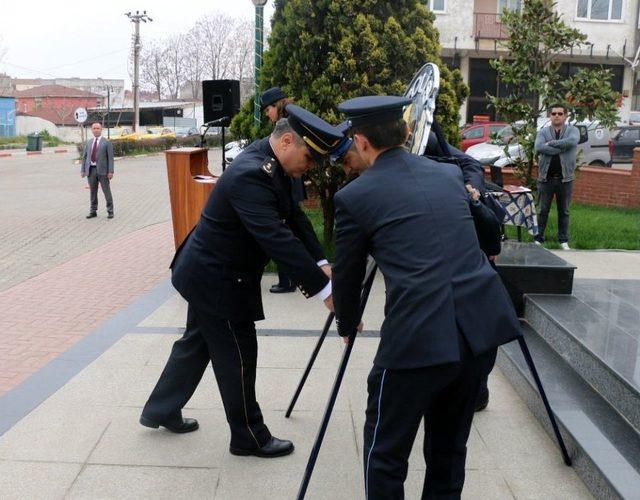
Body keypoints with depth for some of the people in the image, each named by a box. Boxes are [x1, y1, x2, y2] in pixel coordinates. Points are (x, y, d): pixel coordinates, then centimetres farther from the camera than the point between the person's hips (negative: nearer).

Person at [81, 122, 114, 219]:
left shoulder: (107, 143, 0)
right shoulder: (89, 143, 14)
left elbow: (110, 158, -5)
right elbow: (84, 157, 14)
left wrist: (111, 171, -13)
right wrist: (82, 170, 5)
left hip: (102, 170, -4)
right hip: (91, 170, 4)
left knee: (106, 191, 0)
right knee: (93, 192, 9)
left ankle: (110, 212, 8)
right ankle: (93, 211, 17)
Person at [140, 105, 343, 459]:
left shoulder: (270, 162, -1)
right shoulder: (250, 175, -31)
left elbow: (293, 216, 3)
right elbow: (277, 240, -37)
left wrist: (320, 263, -6)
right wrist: (323, 290, -36)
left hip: (208, 272, 10)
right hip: (215, 279, -10)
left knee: (197, 342, 23)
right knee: (238, 357, 5)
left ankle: (160, 411, 41)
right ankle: (249, 438, 23)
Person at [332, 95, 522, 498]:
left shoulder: (354, 196, 1)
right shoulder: (450, 174, 16)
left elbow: (347, 275, 12)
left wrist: (347, 325, 31)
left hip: (420, 336, -6)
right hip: (483, 324, 6)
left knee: (386, 450, 14)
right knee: (450, 443, 24)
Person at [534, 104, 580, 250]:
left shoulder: (572, 130, 4)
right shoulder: (543, 132, 4)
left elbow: (572, 141, -20)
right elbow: (538, 148, -17)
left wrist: (551, 143, -15)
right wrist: (561, 149, -18)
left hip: (565, 178, 0)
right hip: (545, 177, 0)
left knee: (563, 211, 10)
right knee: (543, 210, 6)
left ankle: (563, 240, 20)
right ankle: (538, 238, 15)